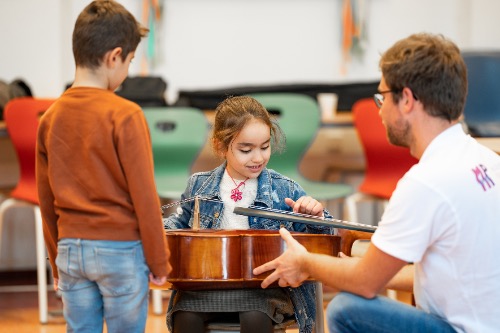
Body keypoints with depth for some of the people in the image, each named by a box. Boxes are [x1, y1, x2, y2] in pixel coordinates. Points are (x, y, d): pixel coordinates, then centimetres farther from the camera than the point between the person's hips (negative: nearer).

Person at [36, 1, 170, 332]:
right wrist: (159, 261, -3)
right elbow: (144, 196, -12)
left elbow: (46, 200, 10)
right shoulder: (125, 115, -13)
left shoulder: (51, 118, 4)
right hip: (121, 249, -5)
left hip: (71, 250, 5)